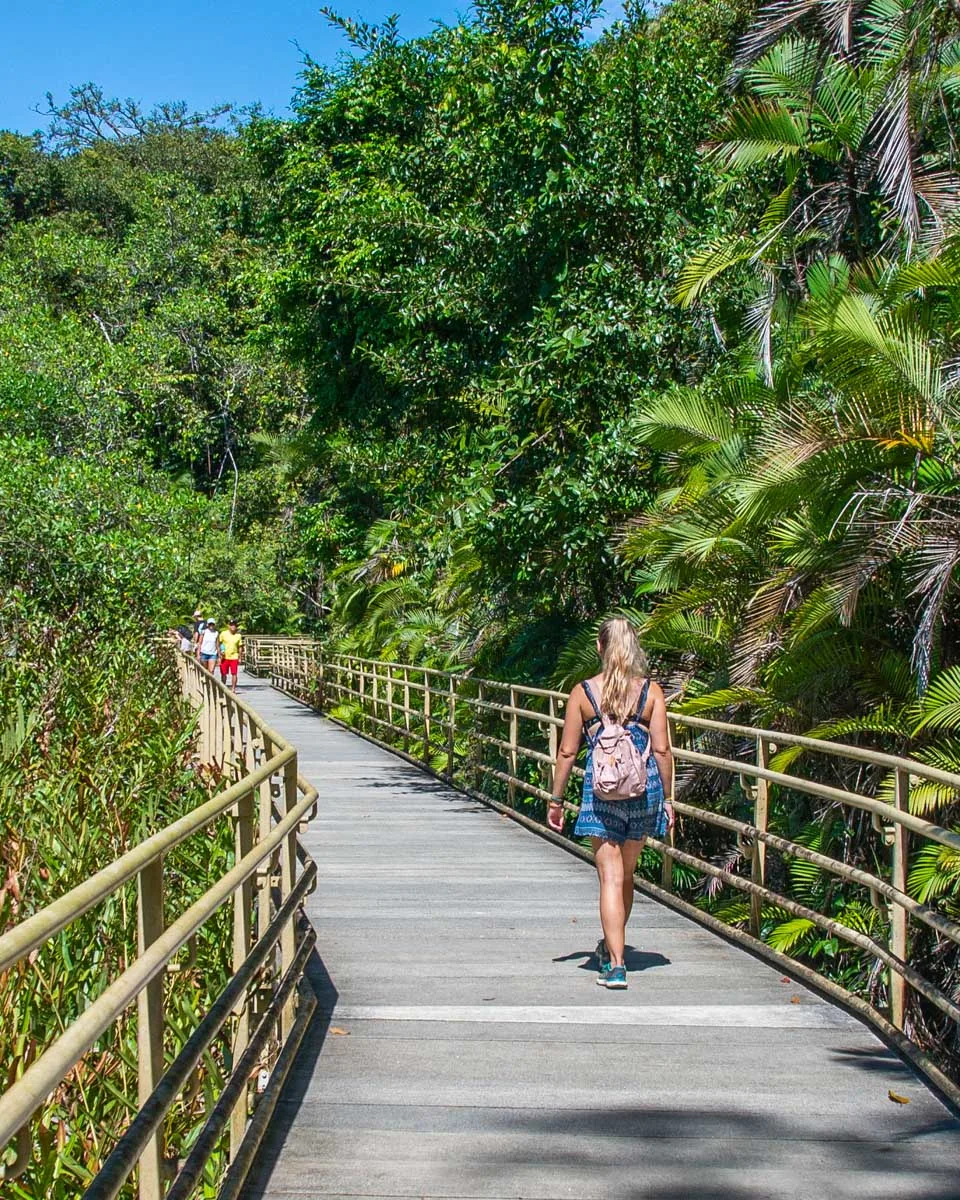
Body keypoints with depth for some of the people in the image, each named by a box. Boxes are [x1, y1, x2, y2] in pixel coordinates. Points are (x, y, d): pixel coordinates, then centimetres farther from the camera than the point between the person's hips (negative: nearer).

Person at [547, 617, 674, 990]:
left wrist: (556, 799, 9)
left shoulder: (582, 692, -2)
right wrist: (667, 799, 7)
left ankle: (615, 965, -10)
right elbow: (662, 750, -2)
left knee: (611, 878, -3)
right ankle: (612, 946, 37)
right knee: (626, 874, 19)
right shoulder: (651, 691, 0)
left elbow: (567, 751, 0)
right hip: (644, 789, 2)